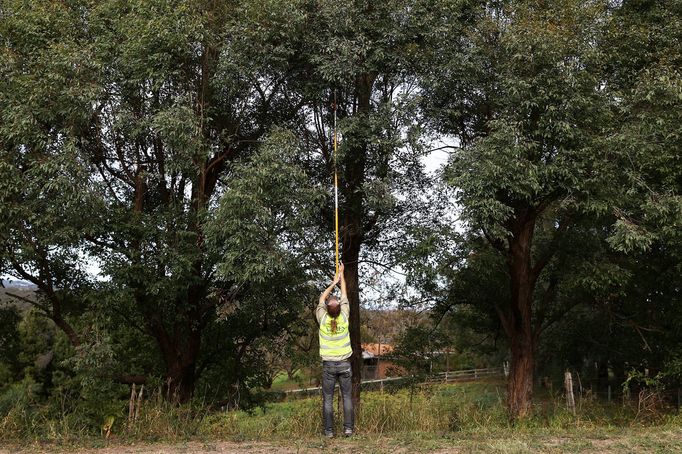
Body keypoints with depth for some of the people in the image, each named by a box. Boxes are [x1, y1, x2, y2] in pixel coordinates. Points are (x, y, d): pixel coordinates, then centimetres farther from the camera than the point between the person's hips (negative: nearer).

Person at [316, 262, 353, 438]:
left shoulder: (323, 319, -10)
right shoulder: (344, 317, -8)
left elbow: (322, 299, 7)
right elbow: (344, 295, 6)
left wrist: (333, 282, 17)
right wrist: (341, 275, 18)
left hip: (328, 364, -1)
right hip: (344, 363, 1)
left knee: (328, 398, 3)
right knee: (347, 396, 6)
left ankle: (329, 431, 2)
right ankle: (348, 428, 3)